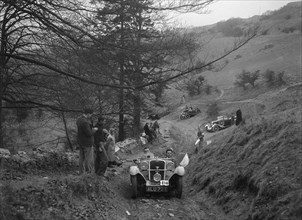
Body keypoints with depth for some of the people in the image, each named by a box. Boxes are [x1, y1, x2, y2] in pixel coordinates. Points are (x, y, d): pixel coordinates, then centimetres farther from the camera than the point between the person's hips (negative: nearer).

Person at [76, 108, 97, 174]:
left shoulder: (79, 120, 7)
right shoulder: (85, 122, -25)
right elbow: (89, 133, -24)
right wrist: (94, 130, -7)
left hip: (81, 142, 9)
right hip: (87, 143, -9)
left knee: (82, 158, 13)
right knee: (89, 159, 0)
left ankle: (82, 172, 19)